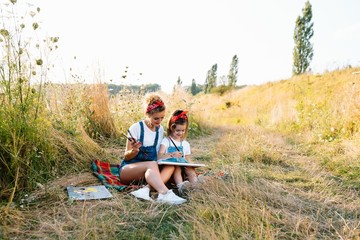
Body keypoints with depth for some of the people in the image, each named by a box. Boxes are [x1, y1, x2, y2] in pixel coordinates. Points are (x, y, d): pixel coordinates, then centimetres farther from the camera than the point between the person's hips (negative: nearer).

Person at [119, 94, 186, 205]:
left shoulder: (160, 129, 6)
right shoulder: (136, 128, -10)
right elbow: (126, 157, -6)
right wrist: (134, 150, -28)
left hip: (149, 171, 5)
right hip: (128, 169, -5)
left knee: (170, 166, -24)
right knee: (152, 164, -35)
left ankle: (146, 189, -43)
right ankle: (165, 194, -52)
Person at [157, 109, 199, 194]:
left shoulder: (185, 144, 19)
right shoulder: (166, 141, 4)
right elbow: (159, 157, -10)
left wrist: (191, 165, -5)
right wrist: (172, 155, -28)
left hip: (183, 167, 4)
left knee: (190, 170, -29)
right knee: (177, 168, -36)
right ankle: (180, 185, -57)